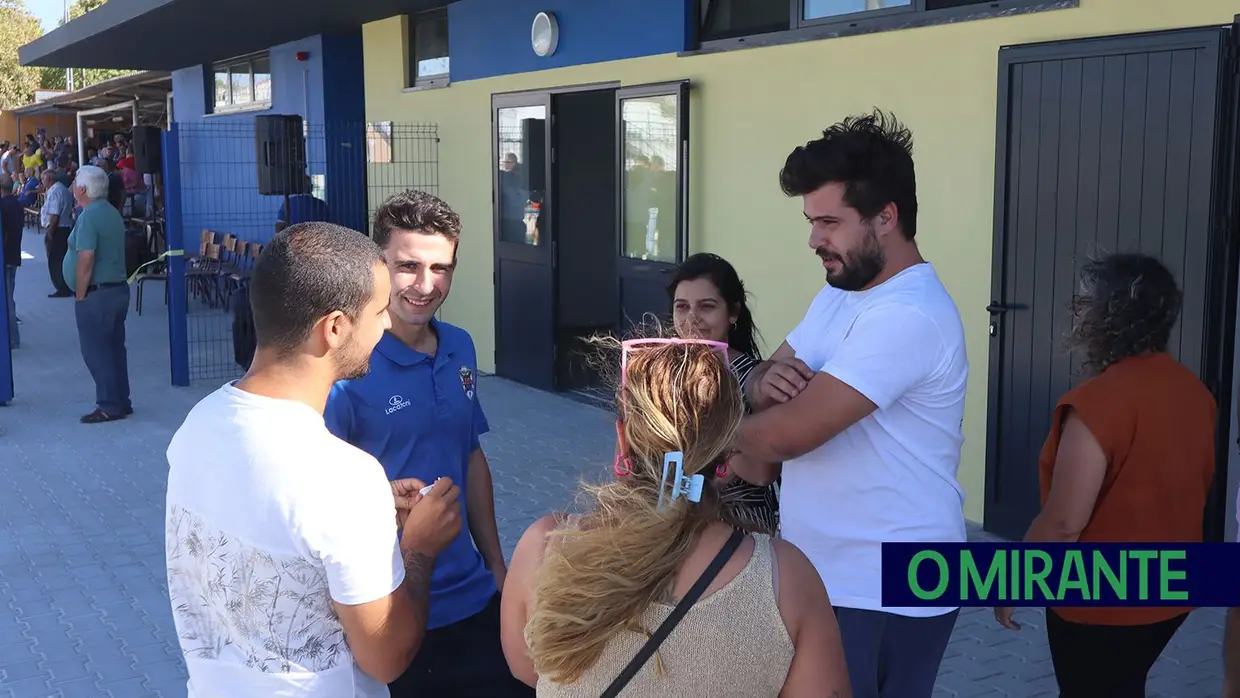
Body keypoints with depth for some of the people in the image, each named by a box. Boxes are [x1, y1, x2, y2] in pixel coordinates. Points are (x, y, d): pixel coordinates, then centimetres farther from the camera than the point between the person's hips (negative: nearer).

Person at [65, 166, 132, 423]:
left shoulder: (88, 217, -17)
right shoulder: (113, 213, 12)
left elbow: (86, 260, -22)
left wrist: (80, 296, -15)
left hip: (96, 294, -9)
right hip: (118, 289, 9)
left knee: (96, 351, -2)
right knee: (115, 348, 13)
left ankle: (109, 407, 0)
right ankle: (121, 403, 19)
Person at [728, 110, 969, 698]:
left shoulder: (907, 316, -24)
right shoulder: (839, 292, 9)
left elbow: (786, 433, -28)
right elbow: (767, 393, 10)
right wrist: (763, 383, -14)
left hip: (886, 595, -9)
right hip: (819, 573, 9)